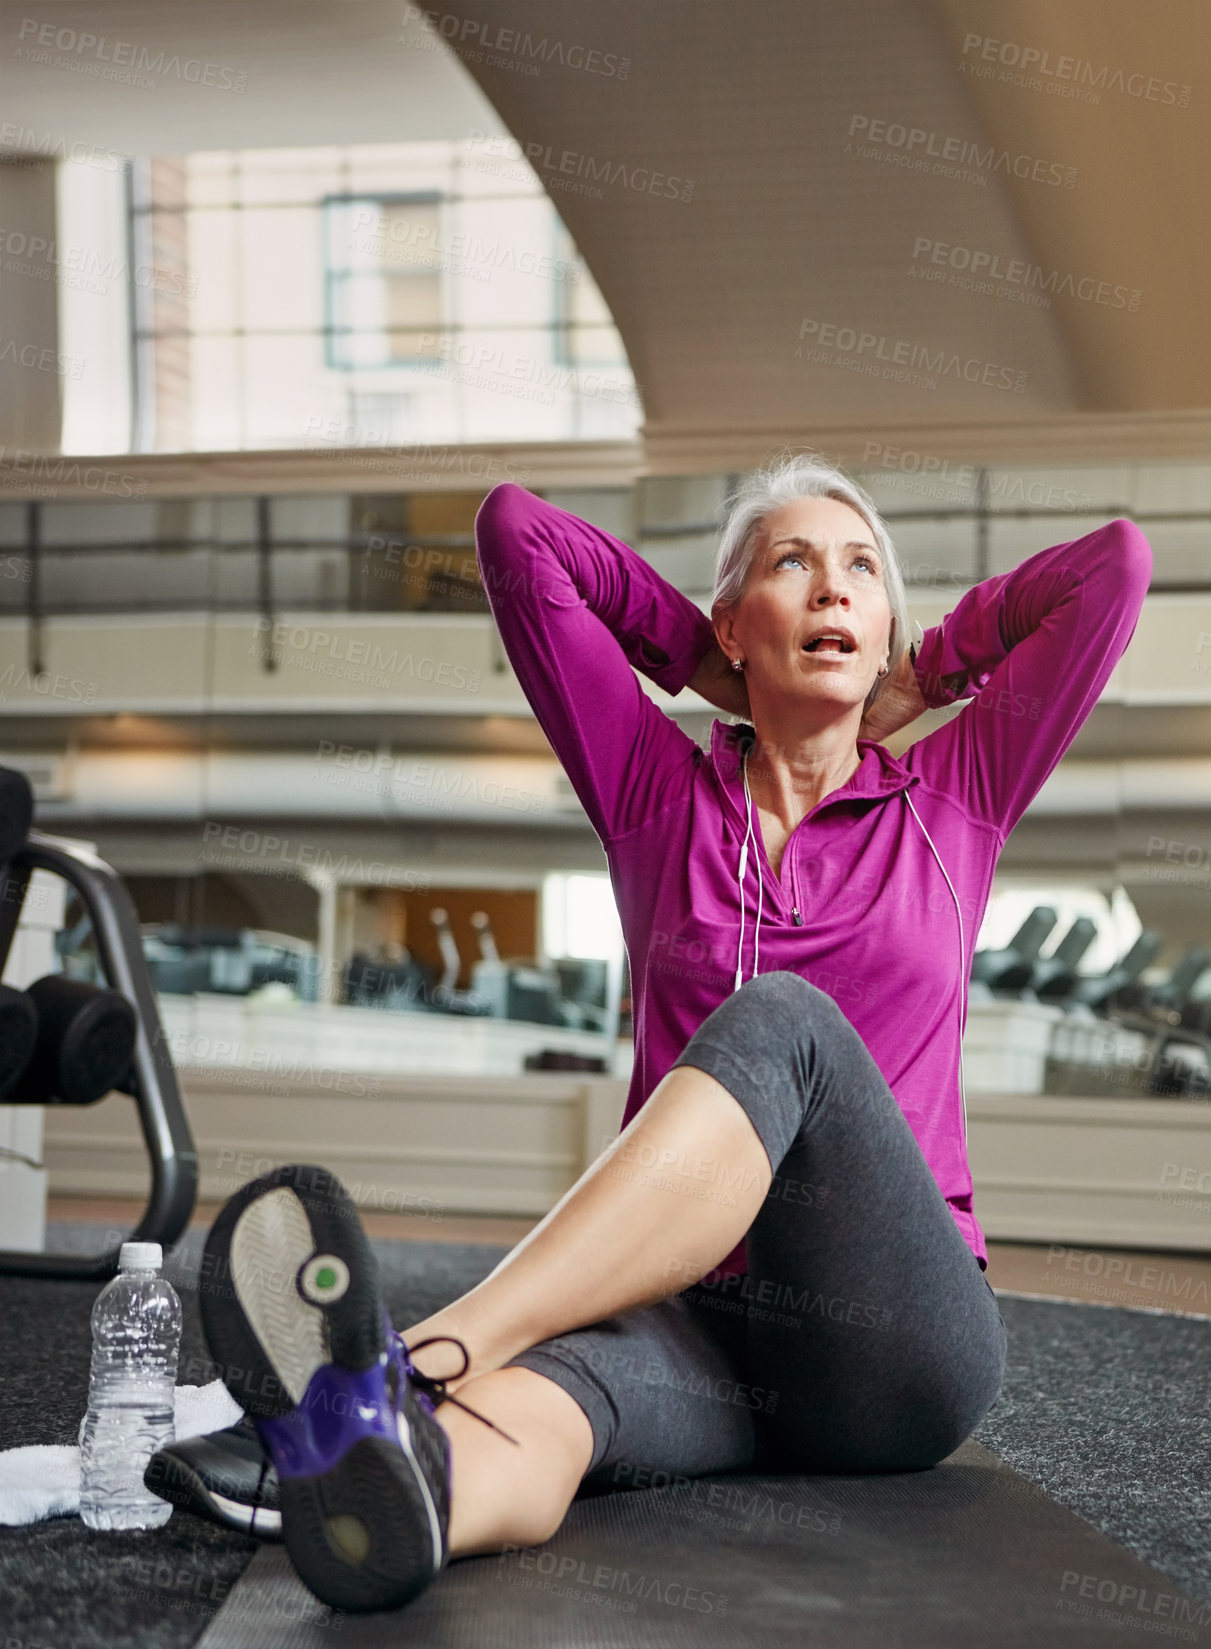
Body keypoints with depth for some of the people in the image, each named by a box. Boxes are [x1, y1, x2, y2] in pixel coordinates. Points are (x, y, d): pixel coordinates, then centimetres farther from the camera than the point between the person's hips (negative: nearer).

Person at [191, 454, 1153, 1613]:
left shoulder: (951, 804, 15)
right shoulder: (658, 798, 16)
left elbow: (1116, 562, 11)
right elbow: (515, 530, 15)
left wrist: (922, 676, 21)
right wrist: (705, 666, 23)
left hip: (897, 1342, -1)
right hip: (699, 1326, 1)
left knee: (780, 1020, -32)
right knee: (530, 1401, -37)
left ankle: (418, 1365, -50)